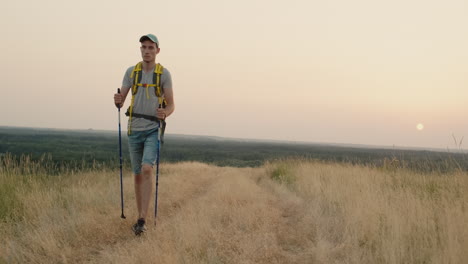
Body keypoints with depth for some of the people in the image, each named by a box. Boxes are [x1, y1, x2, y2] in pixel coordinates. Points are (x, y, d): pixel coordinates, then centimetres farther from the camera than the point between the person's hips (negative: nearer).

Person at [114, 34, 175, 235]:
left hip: (153, 129, -3)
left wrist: (165, 114, -27)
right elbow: (121, 101, 2)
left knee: (147, 170, -22)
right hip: (134, 129, 4)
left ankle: (143, 221, -20)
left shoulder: (164, 74, -2)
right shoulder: (131, 72, 5)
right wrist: (118, 101, -23)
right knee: (137, 174, 11)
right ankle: (140, 218, 24)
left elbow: (171, 105, -4)